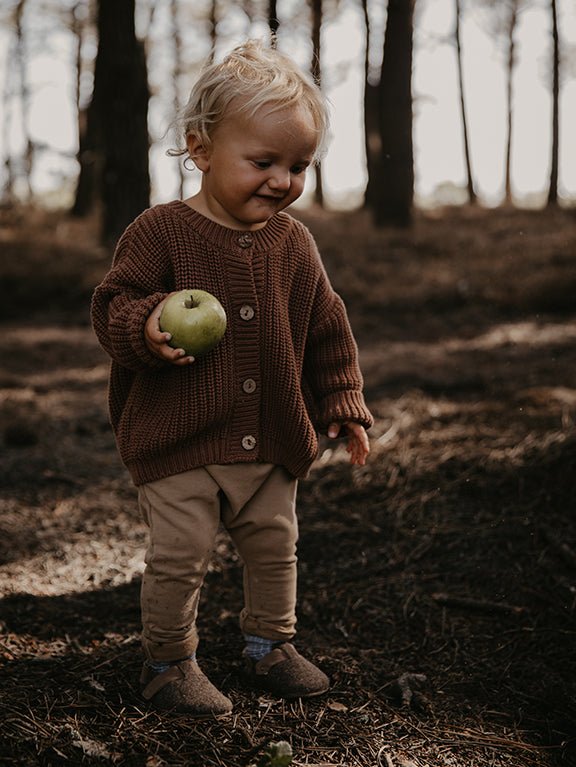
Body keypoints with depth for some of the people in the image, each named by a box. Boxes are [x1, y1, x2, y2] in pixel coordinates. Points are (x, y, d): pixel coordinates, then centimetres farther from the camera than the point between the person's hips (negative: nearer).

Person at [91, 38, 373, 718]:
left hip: (271, 444, 5)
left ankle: (271, 647, 38)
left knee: (275, 547, 16)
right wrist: (145, 326, -33)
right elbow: (111, 305, -11)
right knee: (178, 558, 0)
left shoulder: (294, 244, 4)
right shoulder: (160, 232, -11)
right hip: (178, 440, -5)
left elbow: (327, 331, 12)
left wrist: (343, 407, 9)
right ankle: (167, 663, 22)